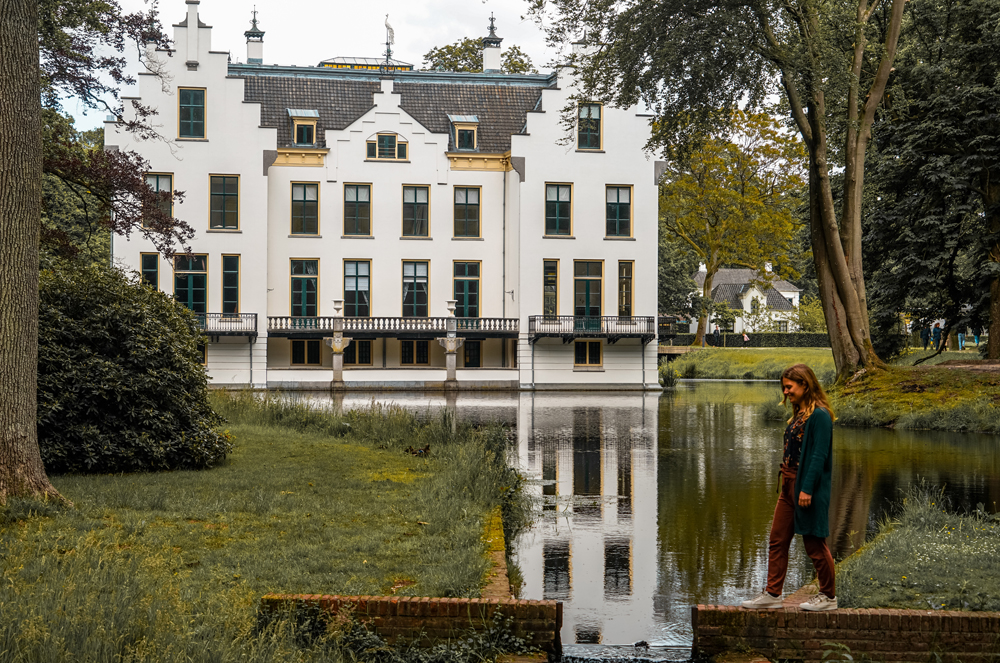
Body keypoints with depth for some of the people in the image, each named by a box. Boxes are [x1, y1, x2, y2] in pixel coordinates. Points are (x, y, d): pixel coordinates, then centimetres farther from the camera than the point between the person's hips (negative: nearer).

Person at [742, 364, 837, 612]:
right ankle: (772, 594, 14)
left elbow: (819, 455, -19)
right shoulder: (799, 414, 14)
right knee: (777, 540, 9)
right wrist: (786, 481, 17)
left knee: (815, 543, 2)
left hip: (808, 486, -9)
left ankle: (829, 596, 15)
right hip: (789, 484, 9)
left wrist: (807, 489, -22)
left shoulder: (819, 415, -15)